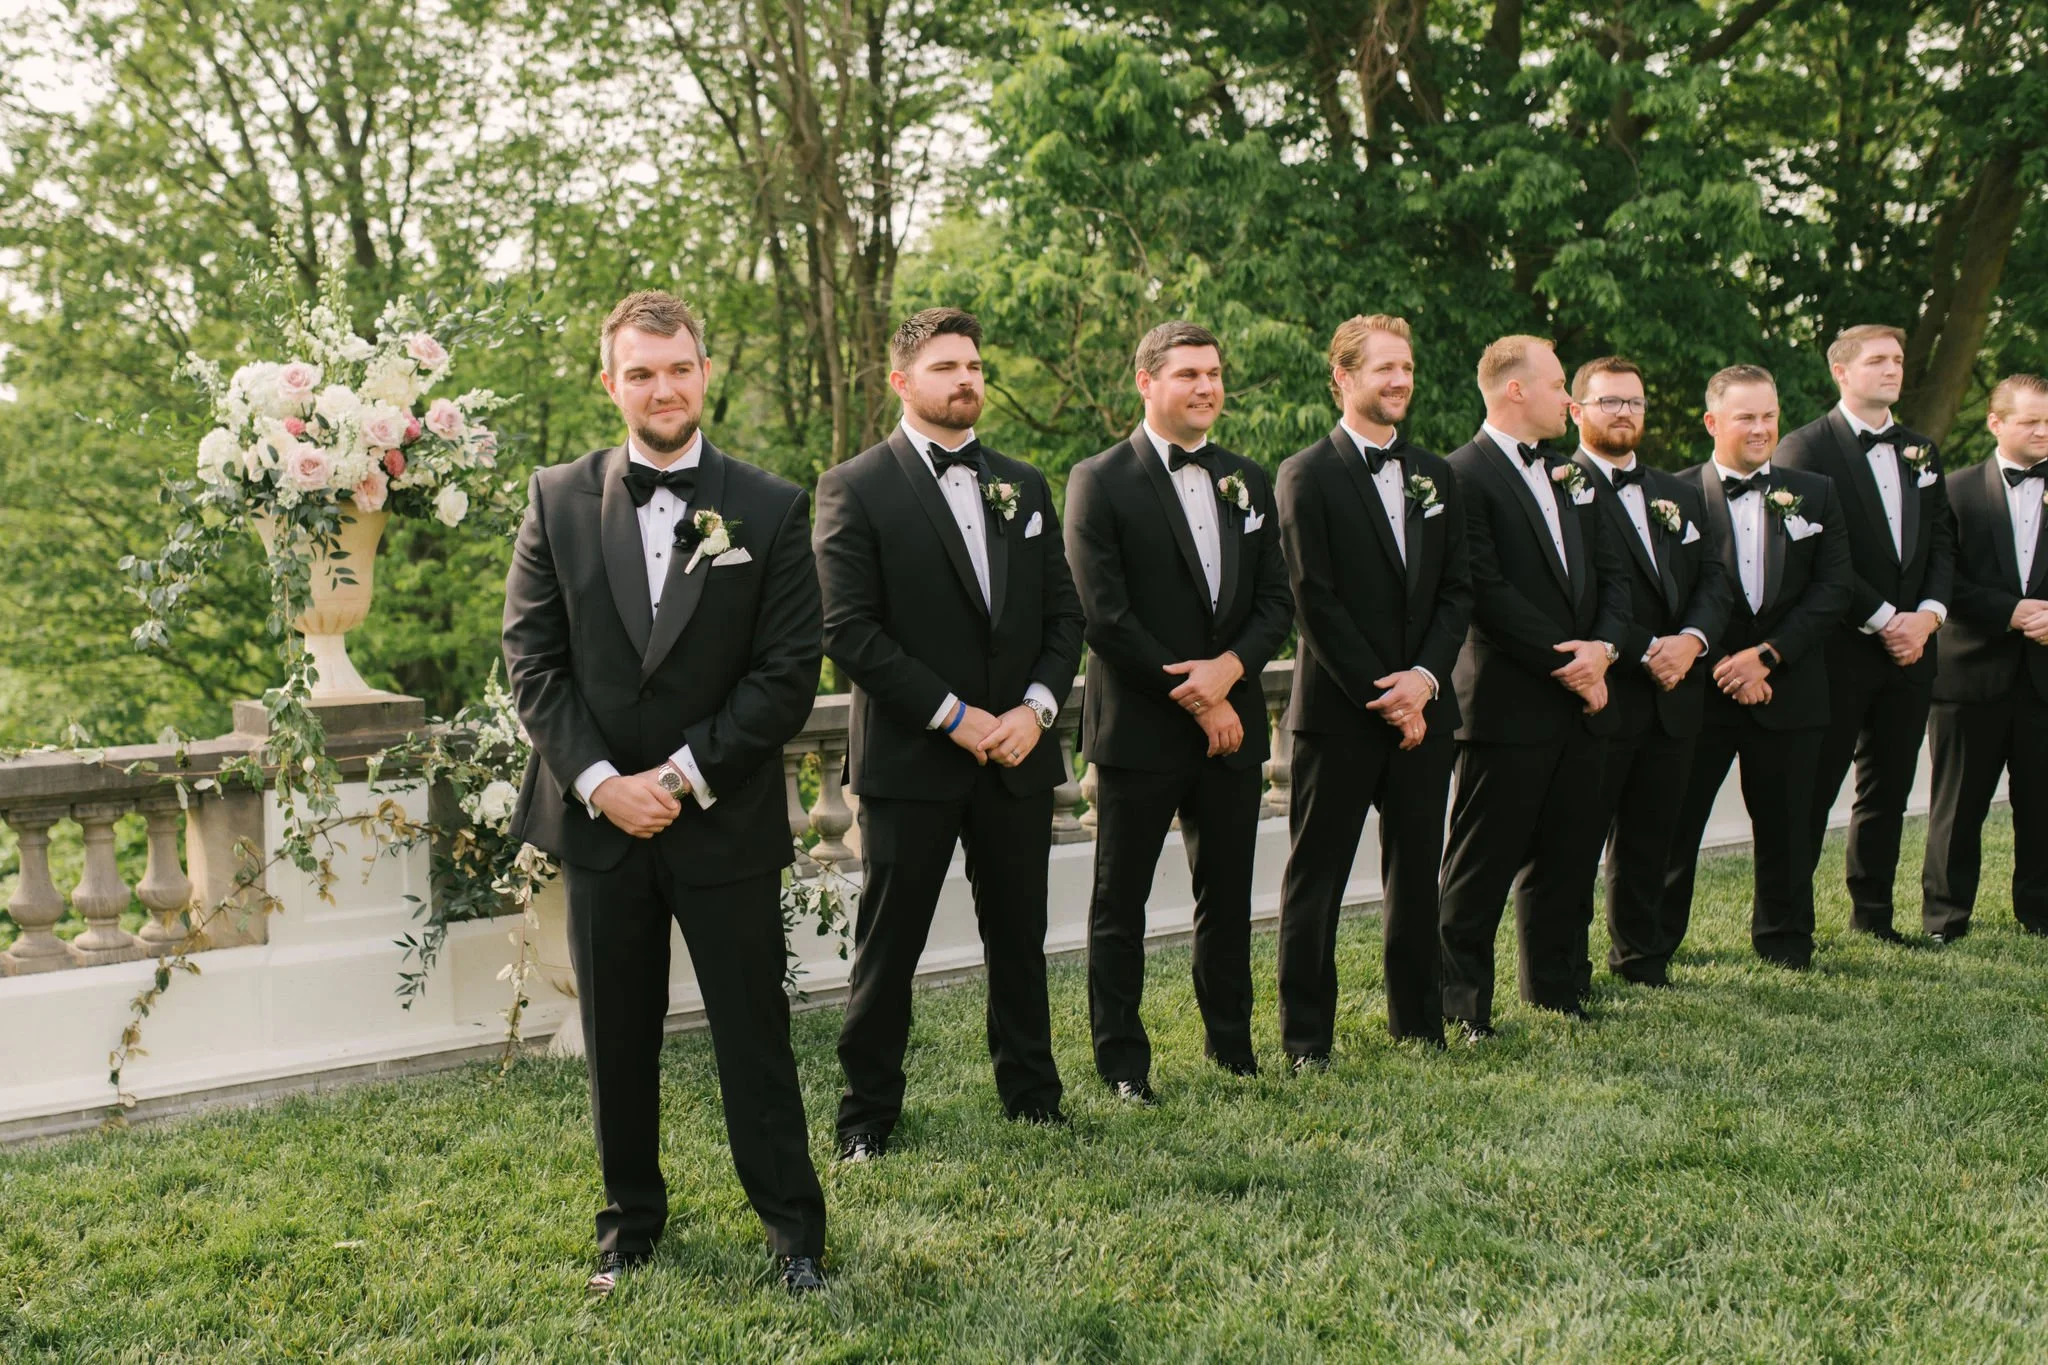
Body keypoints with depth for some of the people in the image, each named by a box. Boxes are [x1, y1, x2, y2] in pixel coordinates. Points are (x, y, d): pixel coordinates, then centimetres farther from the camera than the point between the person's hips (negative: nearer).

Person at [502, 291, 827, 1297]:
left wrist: (682, 776, -13)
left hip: (726, 824, -2)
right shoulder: (557, 500, 2)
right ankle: (632, 1214, 31)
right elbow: (532, 658, -1)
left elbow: (789, 674, -7)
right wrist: (601, 781, -11)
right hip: (598, 813, 2)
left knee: (754, 1034, 7)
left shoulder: (771, 510, -3)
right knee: (617, 1036, 14)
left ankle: (792, 1224, 21)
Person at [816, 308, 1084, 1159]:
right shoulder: (856, 489, -5)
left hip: (1018, 754, 5)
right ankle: (868, 1111, 18)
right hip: (910, 760, -4)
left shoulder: (1023, 486, 11)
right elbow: (849, 631, -13)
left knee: (1019, 937, 14)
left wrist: (1037, 707, -7)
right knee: (888, 946, 4)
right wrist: (955, 717, -15)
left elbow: (1063, 612, 10)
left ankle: (1031, 1088, 30)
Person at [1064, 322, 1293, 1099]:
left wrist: (1231, 667, -11)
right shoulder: (1099, 482, -6)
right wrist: (1191, 698, -13)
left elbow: (1276, 600, 8)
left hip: (1231, 721, 5)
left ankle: (1231, 1044, 28)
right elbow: (1105, 618, -13)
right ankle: (1121, 1061, 16)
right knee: (1120, 903, 5)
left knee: (1227, 895, 14)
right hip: (1139, 728, -5)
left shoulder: (1247, 481, 12)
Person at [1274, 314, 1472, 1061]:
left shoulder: (1435, 476, 13)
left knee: (1417, 872, 12)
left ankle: (1419, 1023, 24)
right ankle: (1306, 1040, 10)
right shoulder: (1308, 475, -5)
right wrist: (1379, 694, -13)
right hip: (1339, 712, -5)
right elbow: (1314, 599, -11)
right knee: (1316, 878, 2)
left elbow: (1457, 589, 9)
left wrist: (1425, 677, -7)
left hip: (1422, 707, 5)